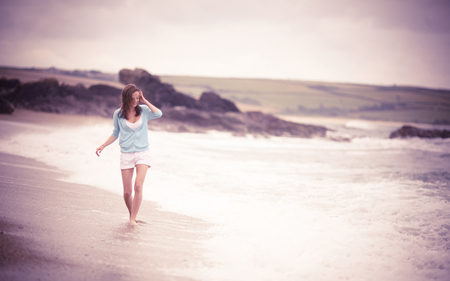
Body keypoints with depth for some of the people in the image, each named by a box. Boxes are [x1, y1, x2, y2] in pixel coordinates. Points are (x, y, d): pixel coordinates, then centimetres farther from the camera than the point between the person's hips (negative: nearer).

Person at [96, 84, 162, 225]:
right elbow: (115, 134, 14)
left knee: (138, 186, -18)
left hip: (143, 153, 0)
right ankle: (131, 215, 24)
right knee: (127, 191, -1)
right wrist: (103, 145, 2)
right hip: (126, 155, 1)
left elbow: (158, 114, -15)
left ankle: (133, 219, -11)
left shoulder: (143, 110, 3)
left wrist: (145, 101, -8)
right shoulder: (118, 114, 3)